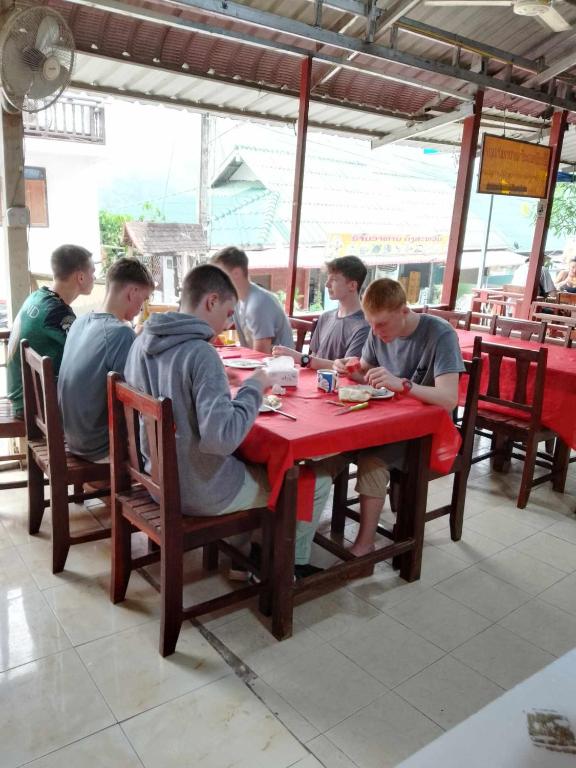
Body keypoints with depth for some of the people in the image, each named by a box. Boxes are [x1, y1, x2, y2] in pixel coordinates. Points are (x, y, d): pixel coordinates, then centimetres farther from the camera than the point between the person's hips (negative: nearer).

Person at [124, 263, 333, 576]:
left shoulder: (142, 342, -2)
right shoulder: (200, 352, -27)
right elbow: (222, 438, -33)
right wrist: (253, 387, -19)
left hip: (159, 479, 8)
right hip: (203, 493, -8)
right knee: (317, 479, 9)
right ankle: (293, 564, 29)